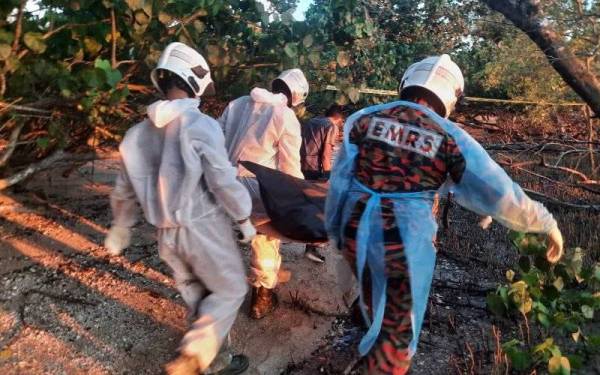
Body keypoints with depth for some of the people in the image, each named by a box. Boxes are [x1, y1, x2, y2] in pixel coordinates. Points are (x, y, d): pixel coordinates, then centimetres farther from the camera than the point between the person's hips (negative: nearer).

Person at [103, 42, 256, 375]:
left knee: (196, 296, 21)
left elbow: (124, 190, 10)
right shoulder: (201, 126, -18)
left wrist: (120, 228, 25)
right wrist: (244, 220, -4)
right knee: (230, 290, 12)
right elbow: (224, 183, -19)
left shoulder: (138, 133, 3)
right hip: (204, 229, -6)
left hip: (166, 234, 7)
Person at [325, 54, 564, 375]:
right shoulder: (449, 138, -7)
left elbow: (340, 180, 1)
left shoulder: (365, 118, -1)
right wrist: (547, 224, 10)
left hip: (358, 232, 4)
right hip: (405, 243, -4)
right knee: (397, 331, 17)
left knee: (374, 300, 33)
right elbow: (500, 193, -4)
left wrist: (335, 229, 13)